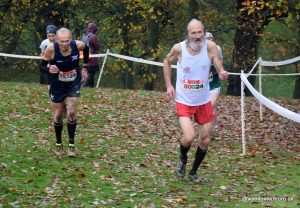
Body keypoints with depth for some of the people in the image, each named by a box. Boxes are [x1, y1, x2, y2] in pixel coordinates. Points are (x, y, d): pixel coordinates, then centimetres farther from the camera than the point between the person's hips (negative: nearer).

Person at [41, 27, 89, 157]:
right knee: (58, 116, 8)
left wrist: (85, 67, 8)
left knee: (71, 113, -11)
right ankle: (58, 144, 28)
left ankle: (71, 145, 1)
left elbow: (86, 49, 3)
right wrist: (49, 68, -33)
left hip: (73, 84, 0)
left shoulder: (78, 45, -22)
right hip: (57, 85, 0)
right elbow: (43, 64, -11)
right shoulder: (51, 48, -27)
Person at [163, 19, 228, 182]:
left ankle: (193, 172, 34)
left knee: (205, 141, 9)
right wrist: (169, 85, 0)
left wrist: (222, 74, -42)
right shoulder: (179, 48, -15)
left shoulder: (210, 47, -16)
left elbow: (220, 70, -18)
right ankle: (182, 159, 15)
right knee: (189, 137, -20)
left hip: (204, 101, 2)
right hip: (184, 102, -2)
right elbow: (167, 61, 6)